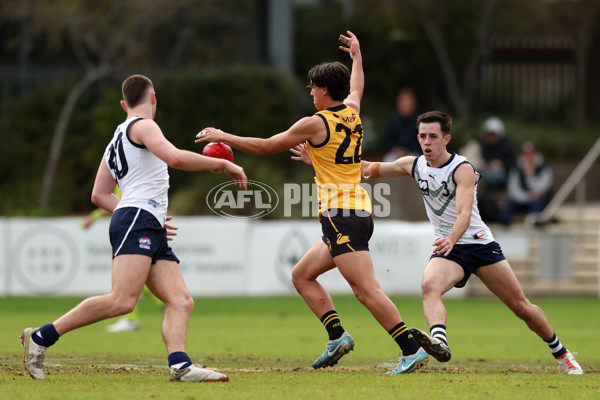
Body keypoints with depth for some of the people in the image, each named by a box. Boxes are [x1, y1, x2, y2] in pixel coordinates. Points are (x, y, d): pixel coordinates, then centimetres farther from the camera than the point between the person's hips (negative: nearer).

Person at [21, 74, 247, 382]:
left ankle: (180, 365, -27)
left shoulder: (115, 143, 29)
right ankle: (41, 337, -18)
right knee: (123, 300, -23)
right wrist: (222, 164, -6)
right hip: (136, 221, -10)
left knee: (180, 301, -6)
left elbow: (99, 195, 30)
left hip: (152, 232, 10)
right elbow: (175, 158, -16)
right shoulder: (142, 126, 2)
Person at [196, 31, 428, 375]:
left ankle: (412, 349, -21)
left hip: (342, 216, -9)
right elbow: (356, 88, 37)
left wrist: (223, 137, 10)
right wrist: (356, 55, 54)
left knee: (367, 290, -15)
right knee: (302, 274, 17)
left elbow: (266, 147, -1)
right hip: (359, 211, 9)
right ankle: (338, 336, 6)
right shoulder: (352, 112, 10)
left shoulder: (315, 124, -10)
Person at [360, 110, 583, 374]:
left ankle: (561, 354, 25)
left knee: (521, 307, 3)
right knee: (429, 285, -32)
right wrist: (364, 167, -7)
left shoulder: (462, 169, -15)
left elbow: (464, 213, -31)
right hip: (447, 248, 3)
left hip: (480, 244, -3)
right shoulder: (414, 165, 2)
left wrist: (452, 239, -50)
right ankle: (439, 342, -56)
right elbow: (371, 170, 16)